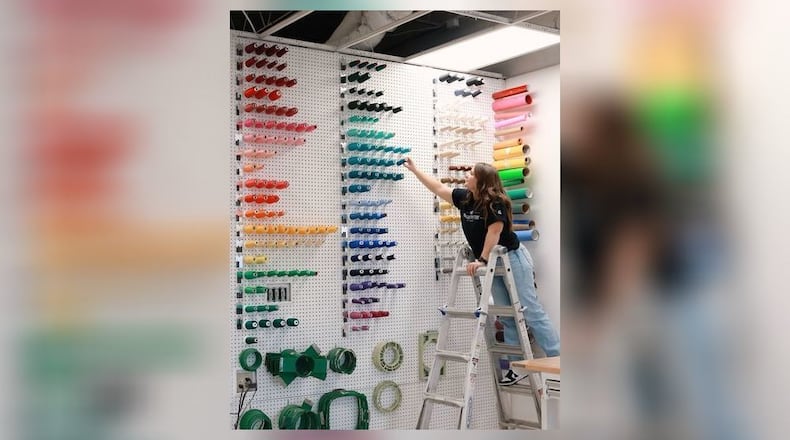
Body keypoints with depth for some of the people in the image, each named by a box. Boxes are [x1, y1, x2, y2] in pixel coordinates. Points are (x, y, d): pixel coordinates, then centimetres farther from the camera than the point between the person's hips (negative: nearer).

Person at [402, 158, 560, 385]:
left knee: (530, 311, -7)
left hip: (513, 259, -7)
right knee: (507, 317, 6)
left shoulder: (496, 203, -18)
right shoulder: (465, 198, 3)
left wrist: (482, 260, -22)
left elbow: (494, 232, -21)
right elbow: (439, 188, 12)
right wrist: (414, 170, 16)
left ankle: (558, 359, 0)